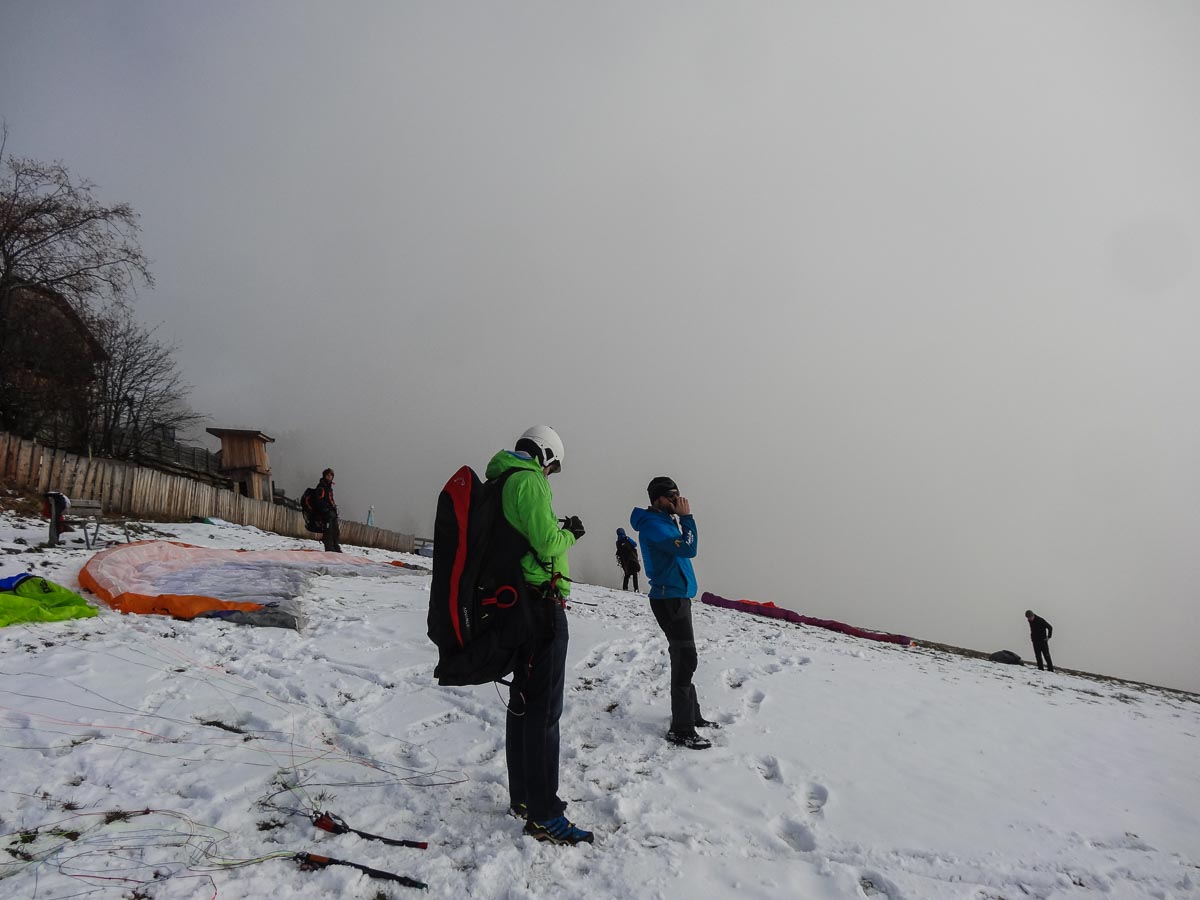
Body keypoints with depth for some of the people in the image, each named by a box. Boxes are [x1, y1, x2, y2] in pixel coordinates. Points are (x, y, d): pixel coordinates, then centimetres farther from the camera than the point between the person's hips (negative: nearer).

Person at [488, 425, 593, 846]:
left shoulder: (503, 482, 16)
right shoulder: (529, 481, -14)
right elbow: (548, 544, -21)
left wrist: (557, 532, 17)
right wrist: (571, 532, -2)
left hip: (519, 602, 10)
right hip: (542, 602, -10)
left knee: (523, 700, 17)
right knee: (545, 708, -4)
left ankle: (522, 797, 29)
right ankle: (543, 815, 4)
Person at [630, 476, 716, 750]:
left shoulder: (664, 521, 13)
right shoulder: (653, 525, -18)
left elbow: (683, 548, 14)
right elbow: (688, 549, -23)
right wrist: (686, 516, -16)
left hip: (677, 597, 10)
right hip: (670, 600, -10)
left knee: (683, 658, 17)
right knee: (686, 660, -9)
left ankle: (692, 715, 29)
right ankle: (682, 730, -2)